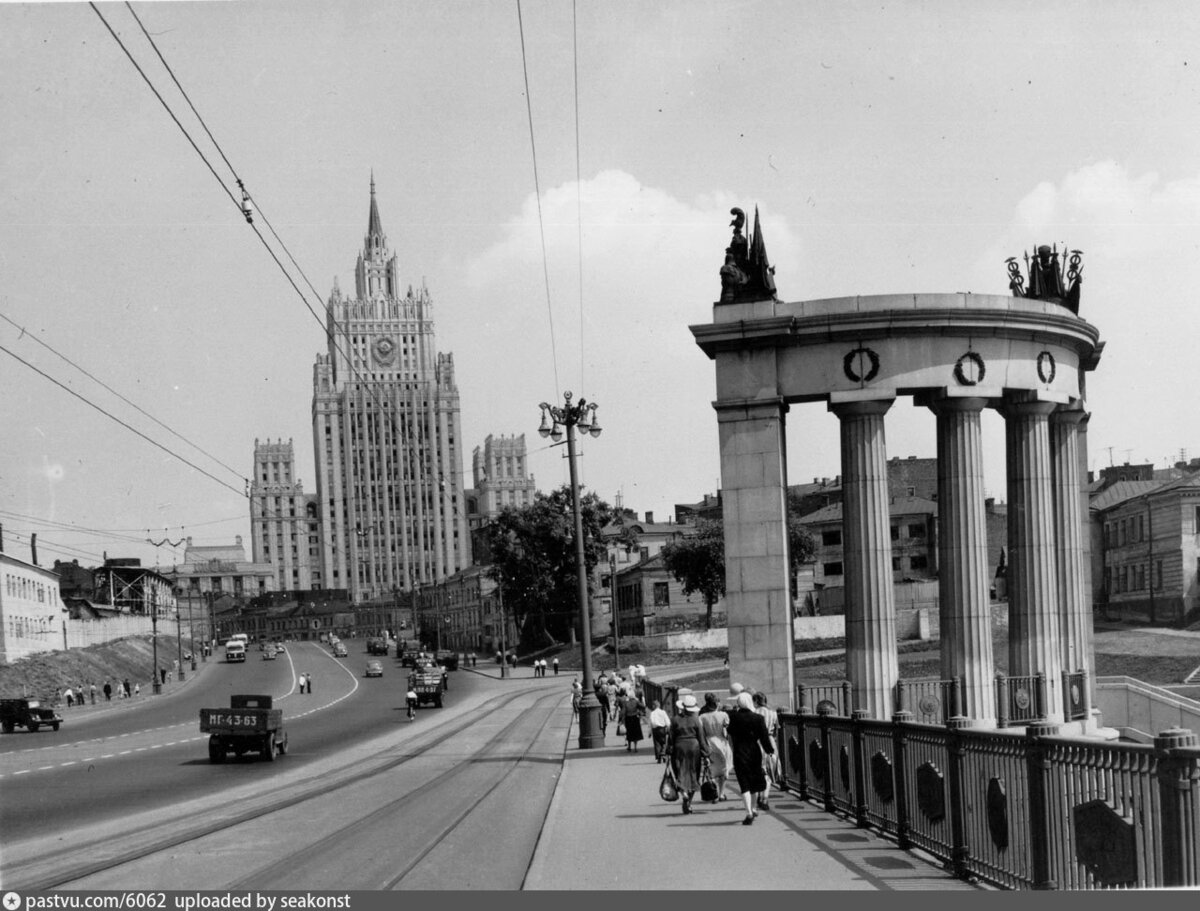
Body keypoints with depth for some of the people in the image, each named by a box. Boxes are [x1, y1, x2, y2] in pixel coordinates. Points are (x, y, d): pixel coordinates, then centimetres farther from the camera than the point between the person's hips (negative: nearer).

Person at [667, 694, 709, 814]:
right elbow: (702, 738, -3)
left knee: (680, 772, 5)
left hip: (679, 747, 0)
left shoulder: (675, 720, -3)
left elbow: (671, 737, 0)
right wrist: (705, 754, 2)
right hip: (694, 746, 0)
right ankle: (688, 802, 12)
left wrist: (669, 752, 7)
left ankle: (683, 791, -25)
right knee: (693, 774, 10)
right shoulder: (696, 720, -4)